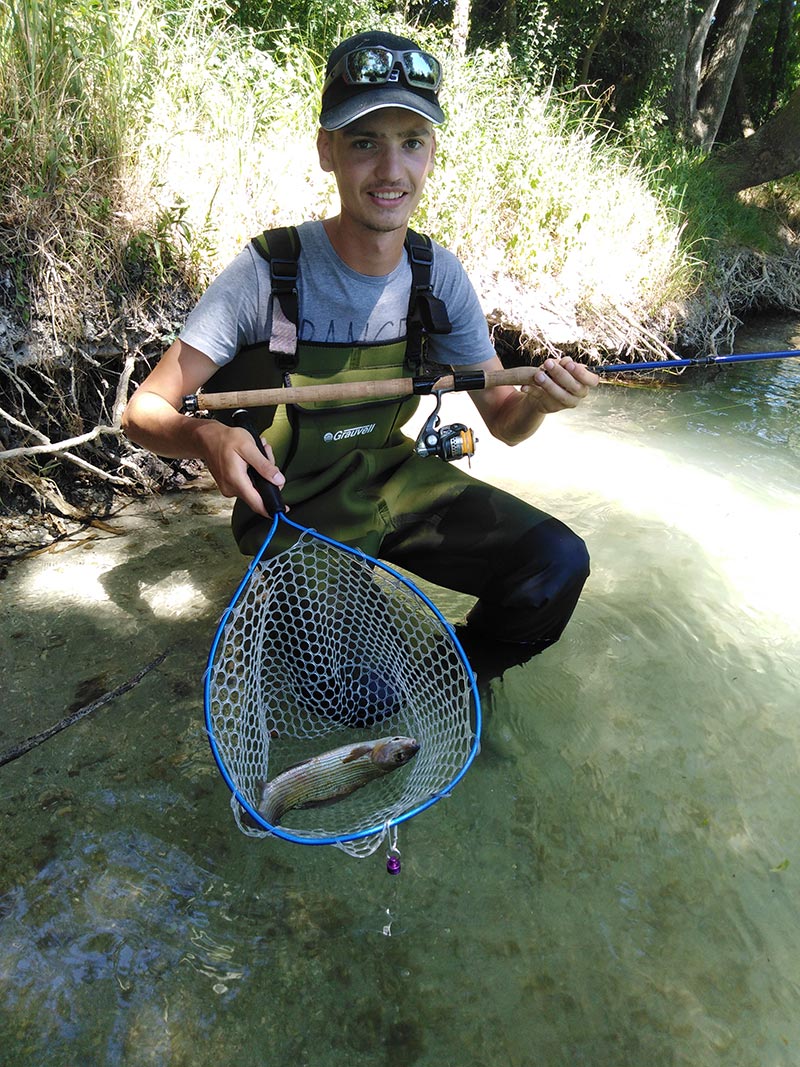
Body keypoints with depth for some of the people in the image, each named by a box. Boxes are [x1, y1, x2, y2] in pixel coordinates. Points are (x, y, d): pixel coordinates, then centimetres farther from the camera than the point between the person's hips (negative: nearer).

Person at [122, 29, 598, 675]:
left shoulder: (438, 275, -6)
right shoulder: (268, 274, -20)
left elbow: (503, 422, 0)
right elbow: (144, 410, -17)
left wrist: (537, 400, -23)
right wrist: (206, 436, -39)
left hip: (392, 477, 4)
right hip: (292, 507, -4)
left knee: (559, 562, -11)